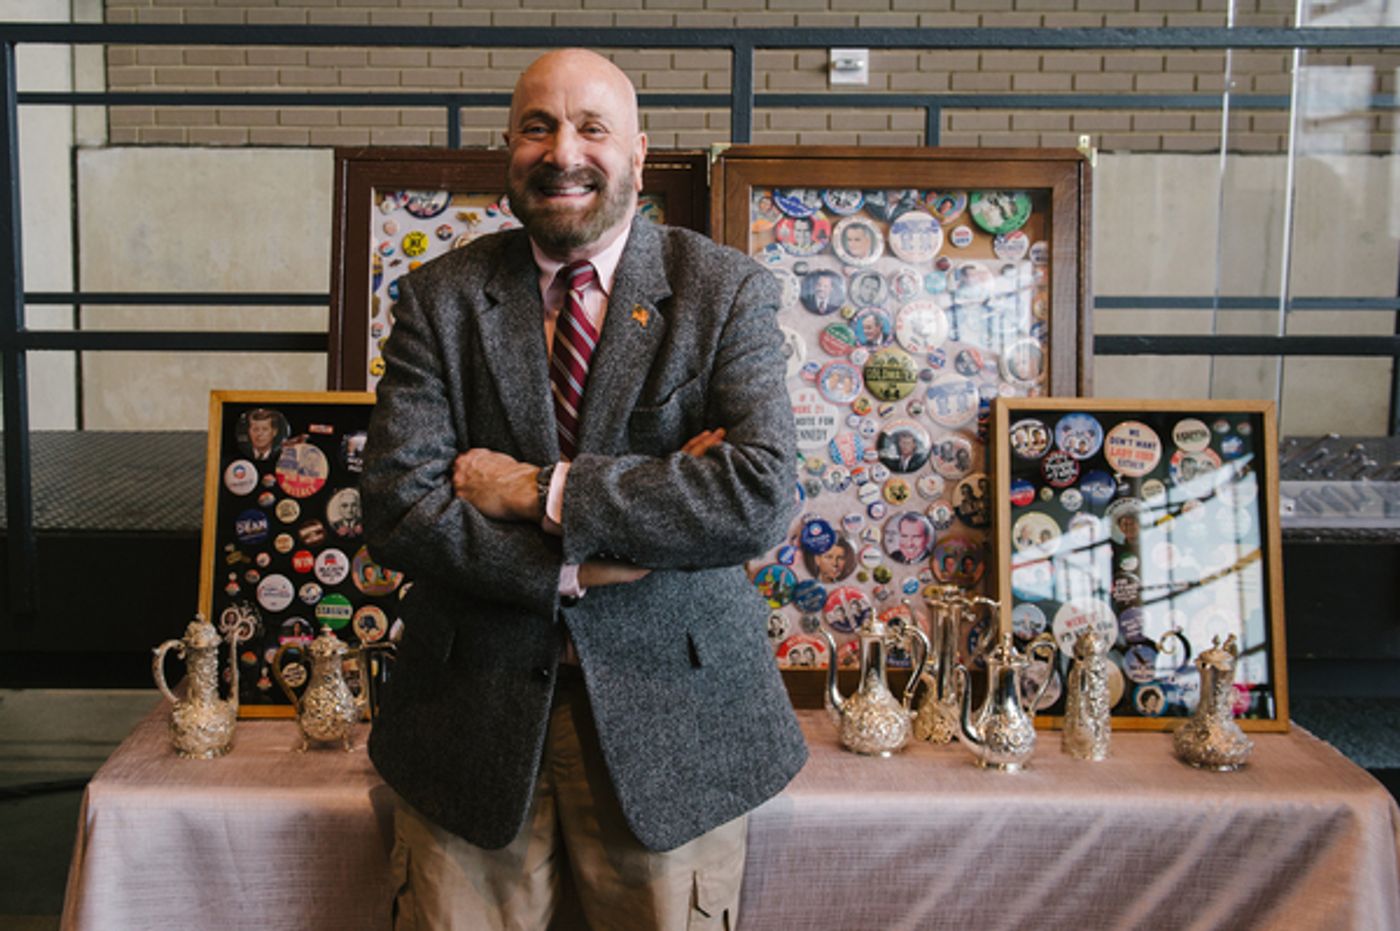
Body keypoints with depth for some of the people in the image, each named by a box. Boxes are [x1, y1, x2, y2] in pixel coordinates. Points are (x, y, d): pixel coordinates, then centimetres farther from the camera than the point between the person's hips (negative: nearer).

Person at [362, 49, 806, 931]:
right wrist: (576, 566, -17)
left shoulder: (729, 291, -3)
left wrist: (544, 491, -16)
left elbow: (763, 495, -16)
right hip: (473, 711, 1)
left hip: (671, 708, -1)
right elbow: (397, 503, -7)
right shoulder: (440, 298, 2)